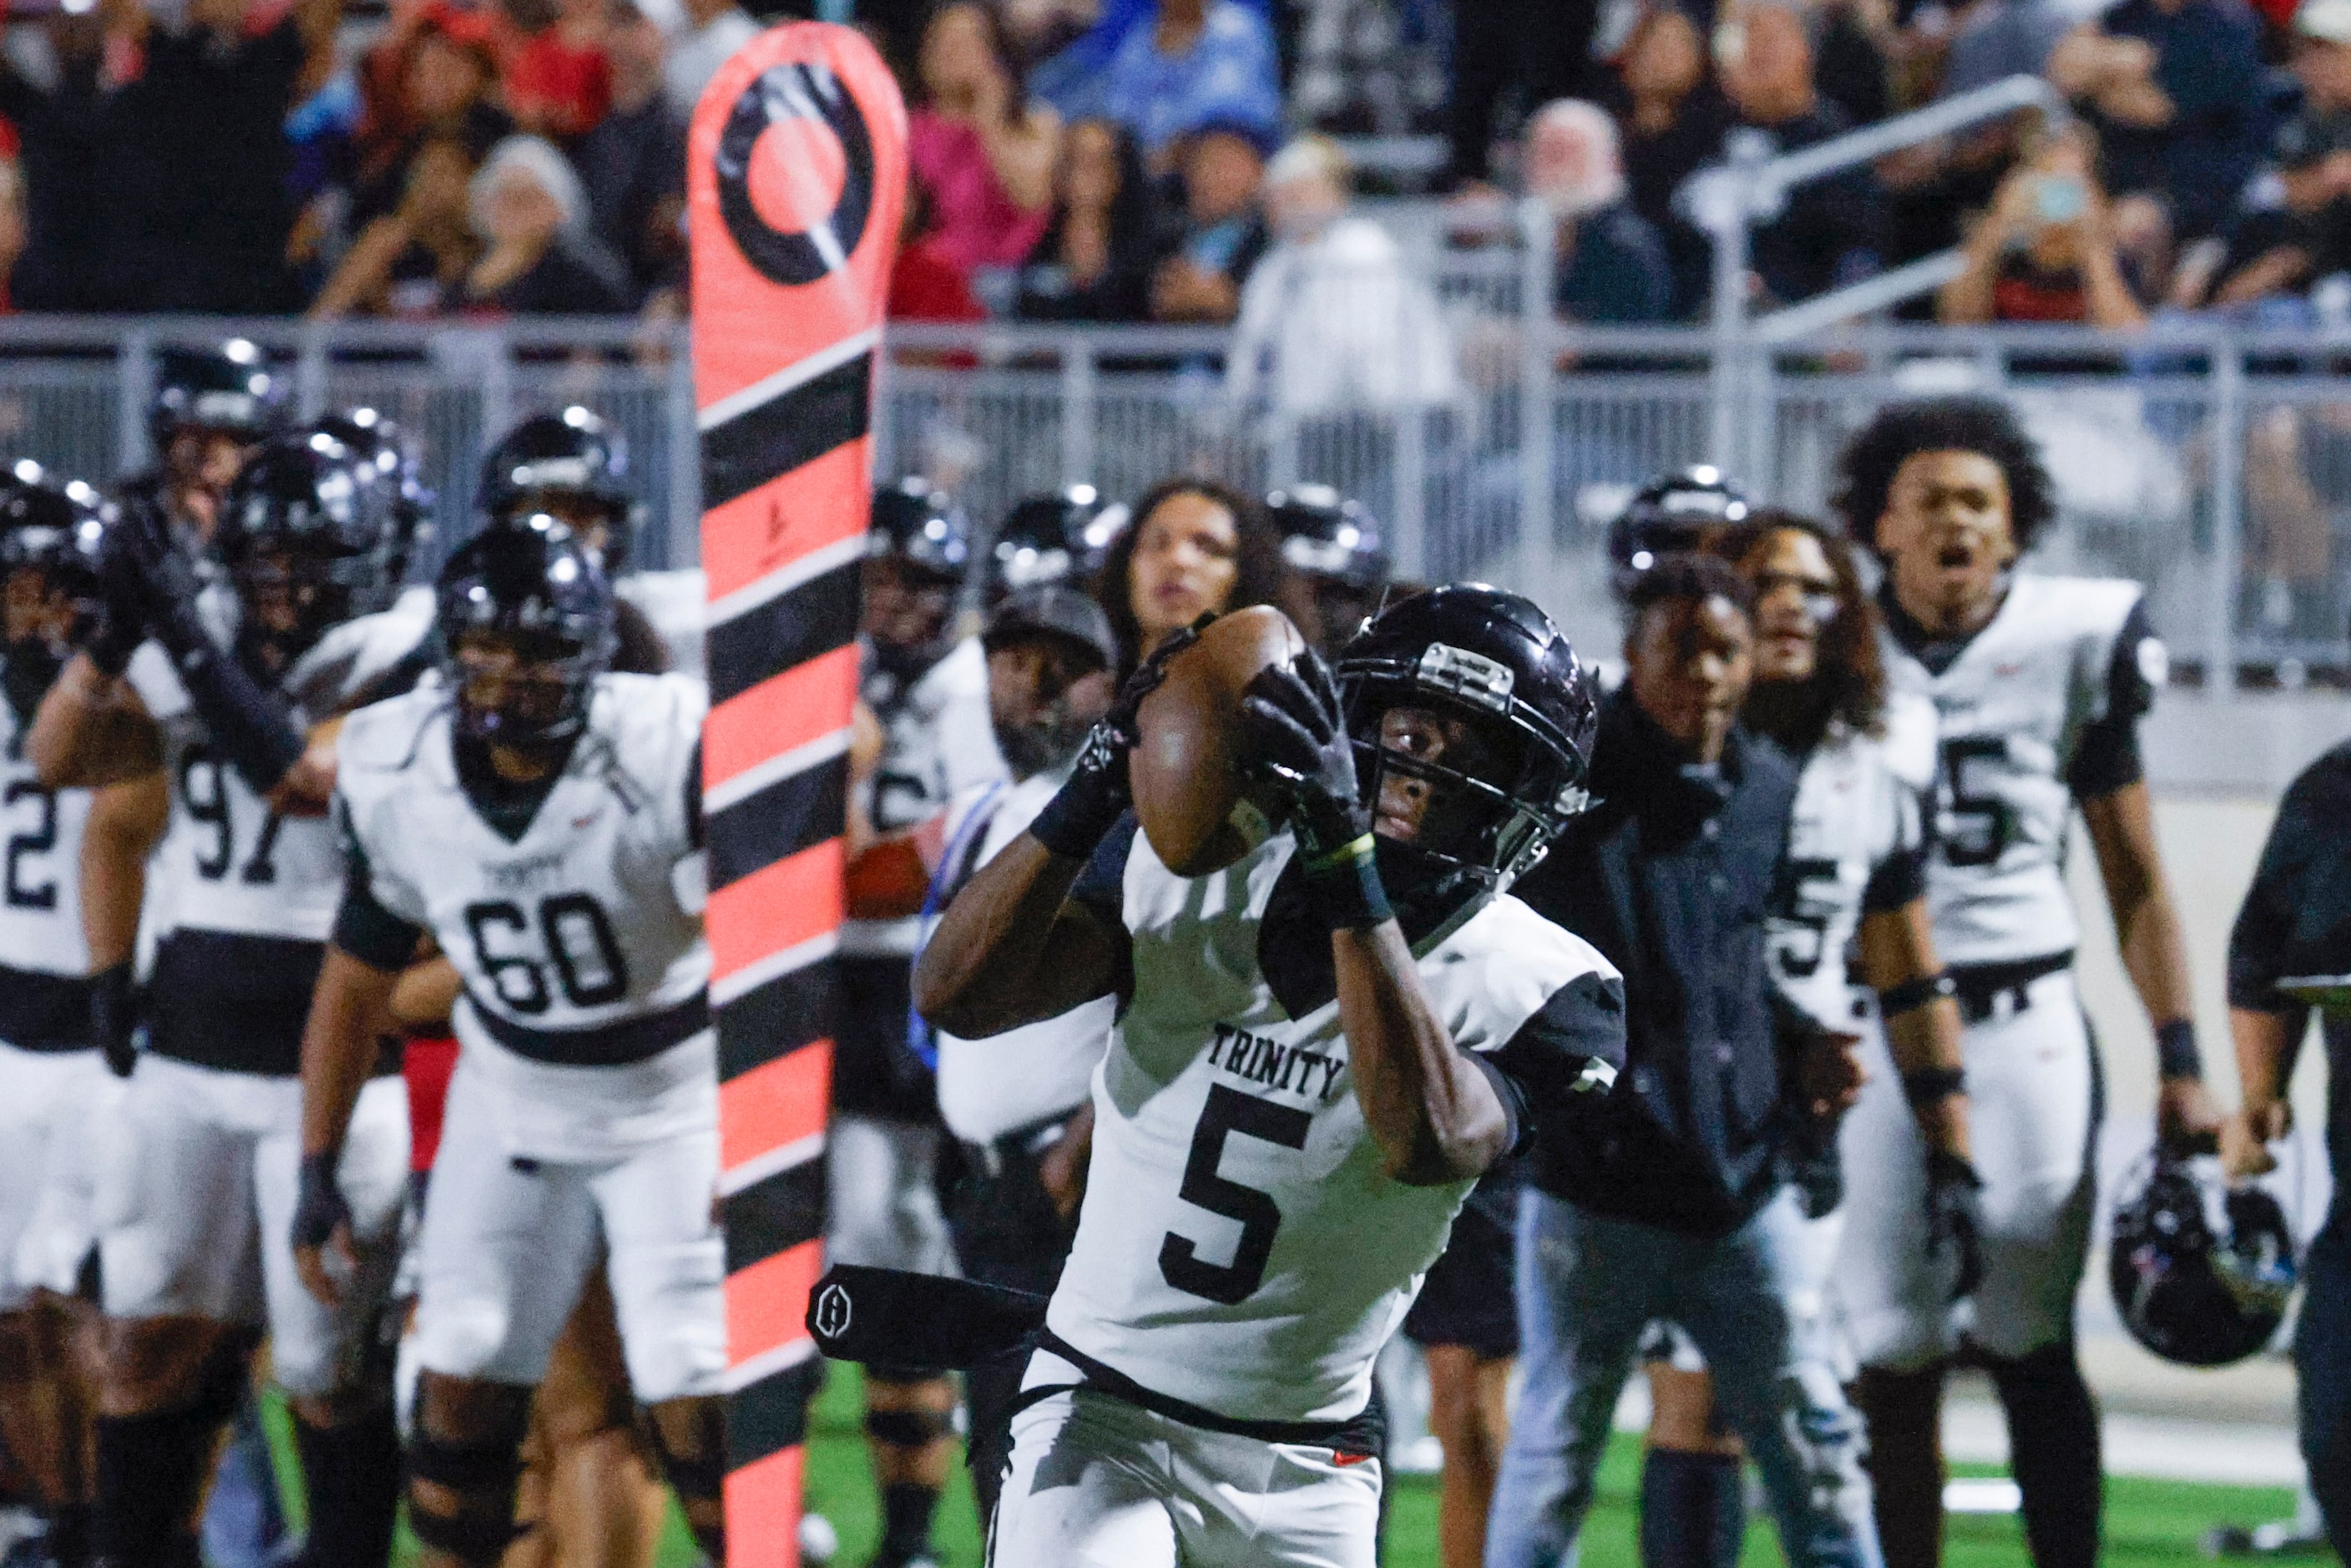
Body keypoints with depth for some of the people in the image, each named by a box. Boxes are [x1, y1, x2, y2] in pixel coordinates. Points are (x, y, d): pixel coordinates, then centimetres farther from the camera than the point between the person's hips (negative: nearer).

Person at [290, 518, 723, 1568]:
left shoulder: (670, 754, -24)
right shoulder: (393, 778, -9)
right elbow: (356, 977, 5)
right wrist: (317, 1171, 4)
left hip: (677, 1101, -4)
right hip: (512, 1106, 4)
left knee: (696, 1403, -11)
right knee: (463, 1381, 2)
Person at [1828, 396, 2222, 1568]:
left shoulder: (2071, 646, 3)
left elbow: (2135, 880, 6)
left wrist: (2181, 1063, 0)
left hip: (2022, 1026, -1)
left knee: (2032, 1349, -5)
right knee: (1892, 1360, 2)